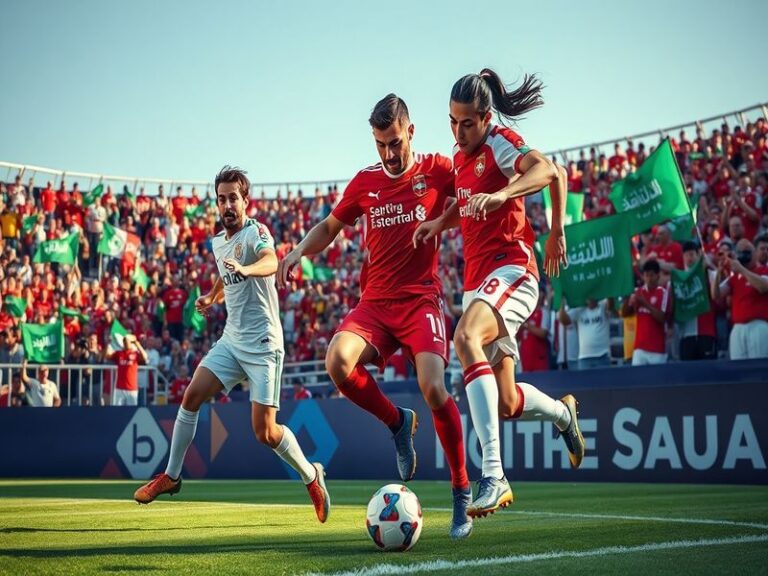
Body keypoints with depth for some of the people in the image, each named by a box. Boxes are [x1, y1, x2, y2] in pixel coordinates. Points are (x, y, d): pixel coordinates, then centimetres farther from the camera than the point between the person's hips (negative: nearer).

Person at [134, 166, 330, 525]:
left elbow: (271, 263, -36)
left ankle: (311, 476, 15)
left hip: (262, 344, -7)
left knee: (265, 432, -9)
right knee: (192, 396, -7)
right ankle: (171, 476, 7)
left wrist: (245, 269, -57)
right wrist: (210, 298, 13)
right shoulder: (217, 242, 10)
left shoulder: (256, 232, -13)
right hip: (232, 338, 7)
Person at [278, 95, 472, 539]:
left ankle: (462, 492, -4)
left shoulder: (436, 170, 1)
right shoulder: (365, 181, 11)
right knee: (337, 360, -26)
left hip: (423, 299, -3)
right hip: (376, 301, 3)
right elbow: (330, 226, 24)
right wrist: (300, 251, 4)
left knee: (433, 387, -23)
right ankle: (398, 423, 3)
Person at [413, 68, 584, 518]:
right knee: (506, 405, 9)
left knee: (466, 337, -38)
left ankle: (493, 474, -43)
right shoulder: (461, 156, 16)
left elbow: (547, 170, -27)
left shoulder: (501, 143, -7)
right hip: (477, 278, 9)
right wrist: (440, 222, 16)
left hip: (510, 270, -9)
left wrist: (502, 194, -42)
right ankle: (563, 412, 43)